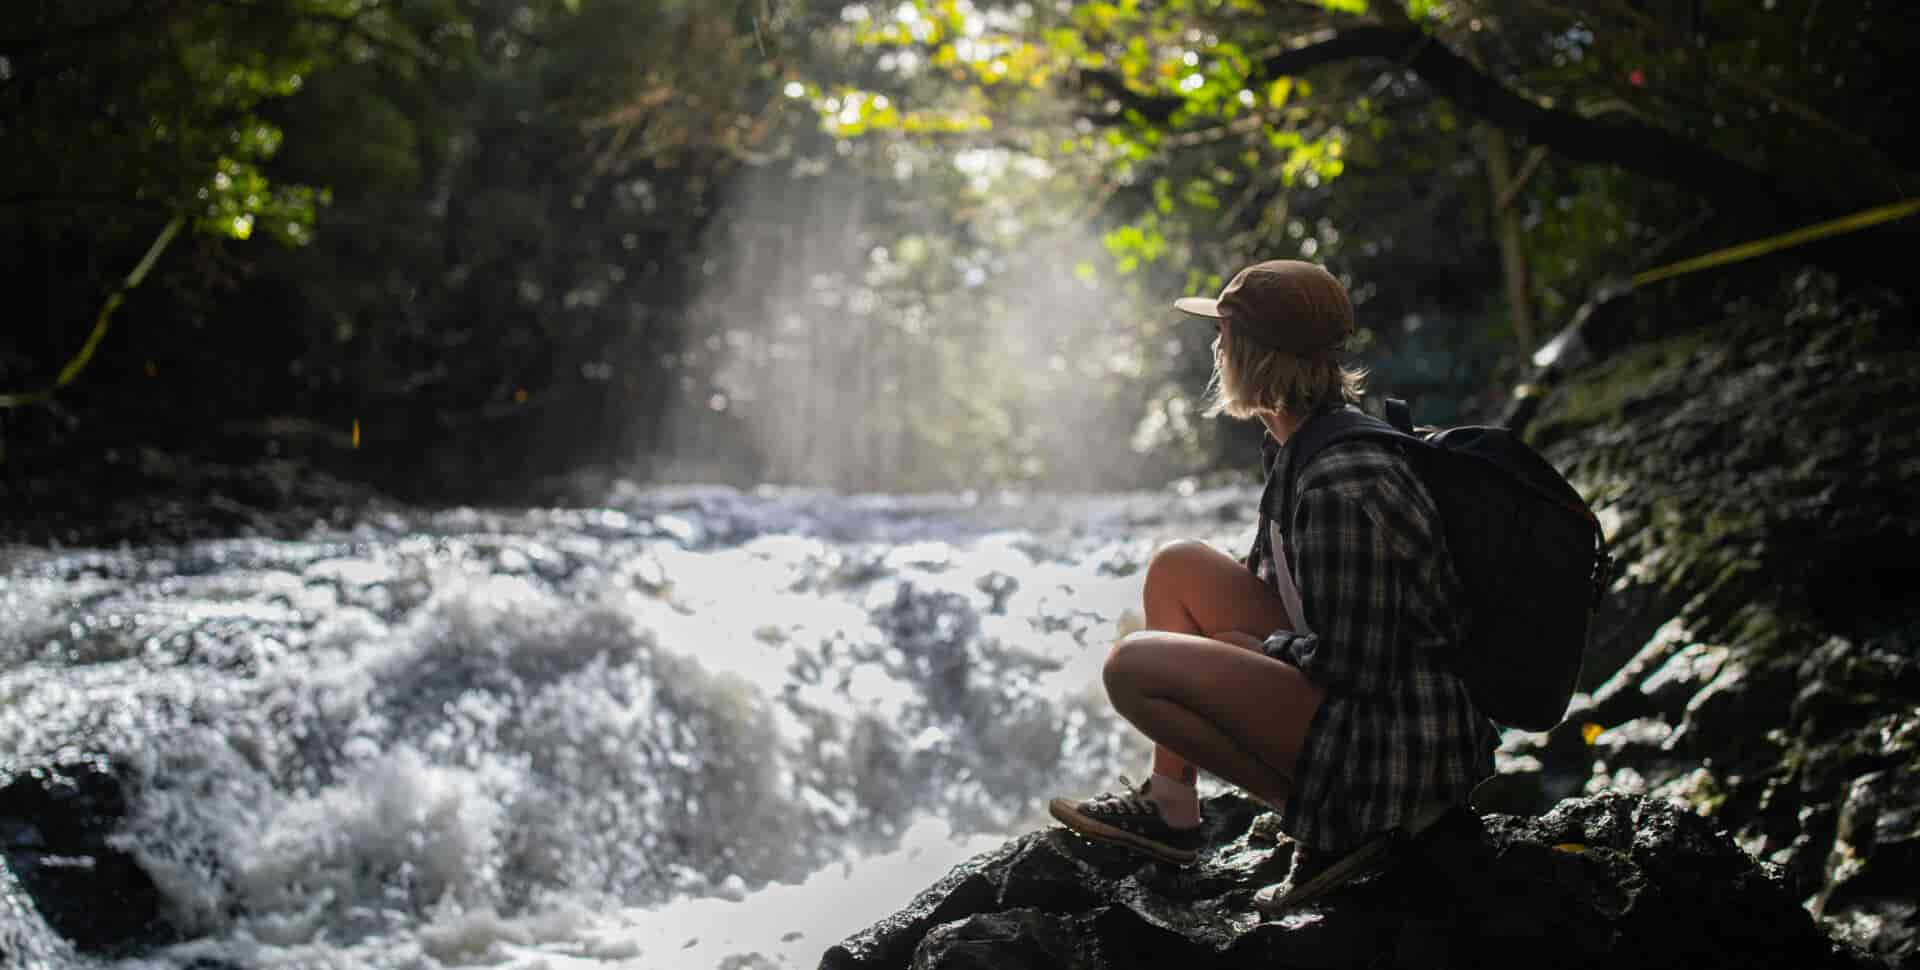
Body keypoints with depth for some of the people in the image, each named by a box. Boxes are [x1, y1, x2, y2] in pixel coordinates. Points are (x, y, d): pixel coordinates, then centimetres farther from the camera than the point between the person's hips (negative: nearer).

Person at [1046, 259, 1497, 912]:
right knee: (1177, 568, 12)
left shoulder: (1341, 490, -25)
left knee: (1133, 667, -18)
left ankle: (1334, 827, -7)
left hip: (1401, 751, -10)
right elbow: (1273, 580, 23)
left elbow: (1348, 666, -23)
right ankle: (1170, 807, 13)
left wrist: (1248, 645, -7)